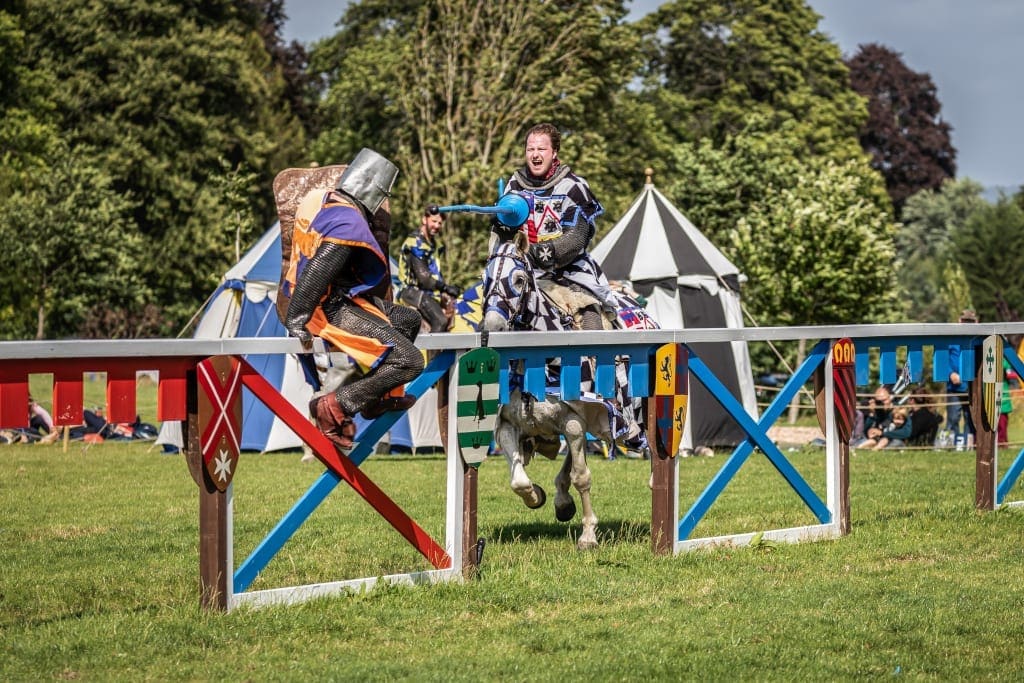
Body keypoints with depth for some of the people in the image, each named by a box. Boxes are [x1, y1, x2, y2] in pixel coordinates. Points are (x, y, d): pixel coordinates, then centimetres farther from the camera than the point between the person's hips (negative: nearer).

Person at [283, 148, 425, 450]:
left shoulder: (320, 200, 10)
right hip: (334, 309, -10)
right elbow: (317, 270, -27)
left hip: (333, 300, 10)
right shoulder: (349, 222, -19)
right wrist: (296, 320, -29)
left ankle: (380, 397, 29)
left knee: (408, 319, 25)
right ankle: (334, 406, -18)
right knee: (408, 361, -17)